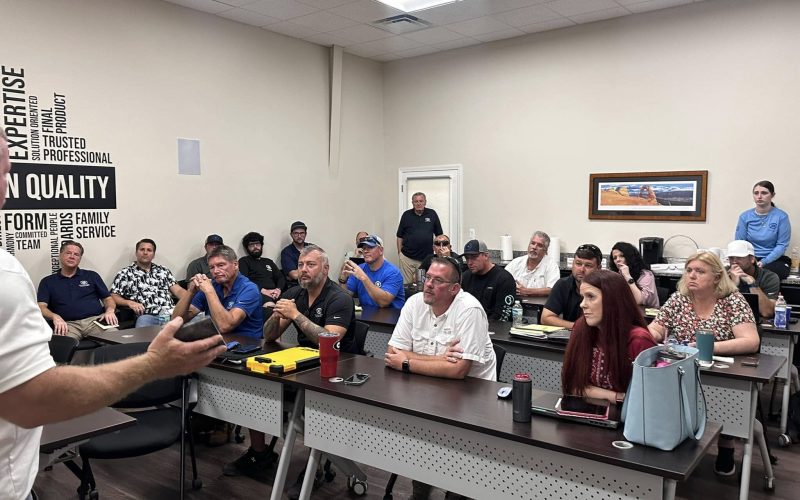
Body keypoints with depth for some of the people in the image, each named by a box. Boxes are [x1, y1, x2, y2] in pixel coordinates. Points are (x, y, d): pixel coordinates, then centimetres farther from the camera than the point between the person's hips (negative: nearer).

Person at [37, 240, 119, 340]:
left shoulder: (92, 276, 22)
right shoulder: (47, 281, 19)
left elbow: (108, 299, 19)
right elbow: (41, 307, 7)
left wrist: (110, 310, -5)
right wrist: (55, 317, -15)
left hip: (96, 320, 1)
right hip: (68, 324, -1)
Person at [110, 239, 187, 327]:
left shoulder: (164, 270, 25)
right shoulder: (125, 273, 17)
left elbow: (178, 290, 17)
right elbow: (114, 297, 11)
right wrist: (129, 302, -8)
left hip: (171, 312, 2)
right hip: (147, 315, -2)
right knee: (144, 320, -40)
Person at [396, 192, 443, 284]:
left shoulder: (432, 214, 3)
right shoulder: (406, 215, 4)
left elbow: (439, 235, 9)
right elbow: (400, 236, 9)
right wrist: (399, 252, 4)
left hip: (426, 258, 0)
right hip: (407, 257, 0)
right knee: (406, 284, 2)